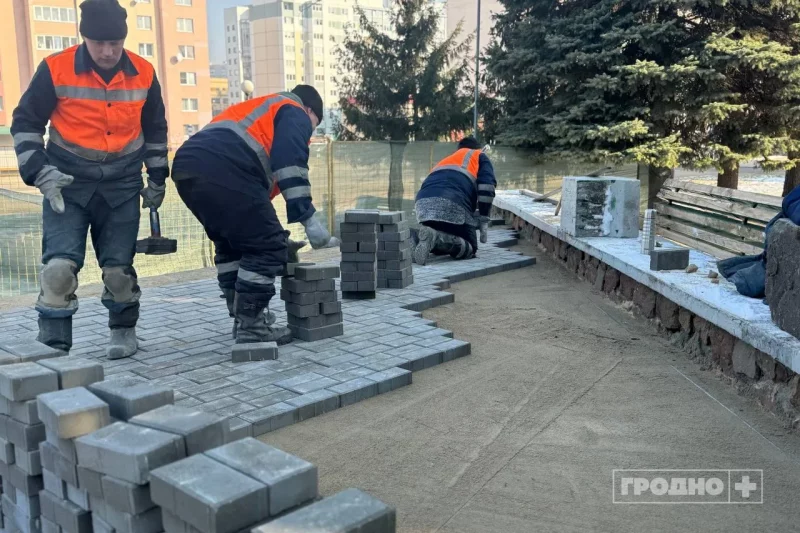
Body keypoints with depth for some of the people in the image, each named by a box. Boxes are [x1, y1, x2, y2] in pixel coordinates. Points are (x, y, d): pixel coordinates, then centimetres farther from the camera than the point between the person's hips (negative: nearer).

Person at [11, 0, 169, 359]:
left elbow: (155, 128, 13)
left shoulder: (143, 74, -2)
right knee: (59, 265, -9)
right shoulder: (55, 69, -11)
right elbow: (25, 123, -2)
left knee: (118, 266, 5)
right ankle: (52, 346, 3)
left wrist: (157, 179, 13)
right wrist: (39, 173, -12)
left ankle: (124, 330, 25)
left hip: (122, 185, 2)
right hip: (67, 183, -2)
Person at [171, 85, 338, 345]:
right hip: (224, 170, -9)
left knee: (231, 244, 24)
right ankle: (251, 326, 5)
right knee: (267, 246, 0)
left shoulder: (255, 111, 40)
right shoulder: (295, 115, 15)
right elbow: (291, 168, -4)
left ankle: (243, 318, 27)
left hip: (187, 167, 9)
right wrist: (309, 221, -6)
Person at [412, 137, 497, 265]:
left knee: (438, 247, 27)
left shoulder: (445, 160, 40)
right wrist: (484, 221, 6)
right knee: (470, 248, 8)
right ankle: (435, 238, -21)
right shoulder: (480, 157, 25)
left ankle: (417, 239, -7)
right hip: (453, 204, -6)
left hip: (423, 202, 6)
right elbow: (487, 186, 5)